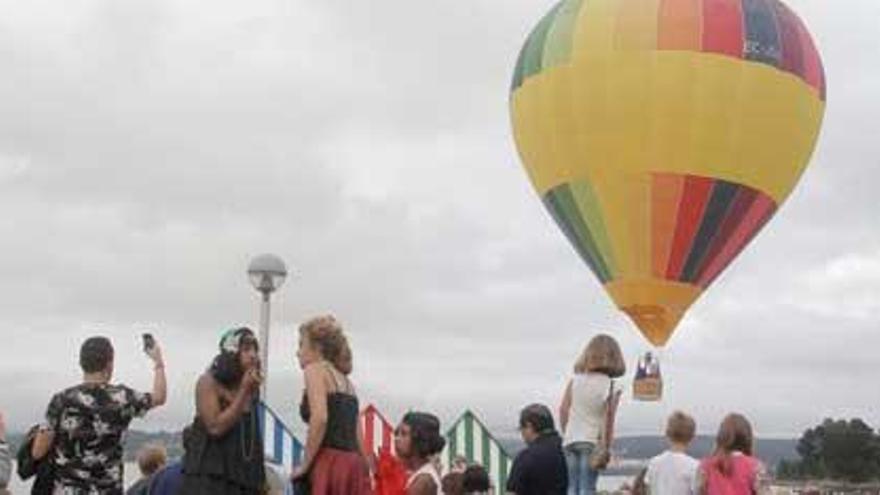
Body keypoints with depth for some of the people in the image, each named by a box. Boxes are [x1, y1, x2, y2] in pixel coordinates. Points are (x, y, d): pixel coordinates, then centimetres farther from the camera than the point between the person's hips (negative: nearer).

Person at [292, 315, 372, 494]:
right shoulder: (346, 381, 24)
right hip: (354, 466, 8)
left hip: (329, 462, -7)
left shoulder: (316, 369, 2)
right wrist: (364, 472, 19)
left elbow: (320, 418, -15)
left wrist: (304, 465, -10)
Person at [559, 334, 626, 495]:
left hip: (571, 440, 3)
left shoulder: (575, 380, 4)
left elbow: (563, 410, 3)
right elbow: (608, 417, -6)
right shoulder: (609, 385, -3)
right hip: (592, 441, -3)